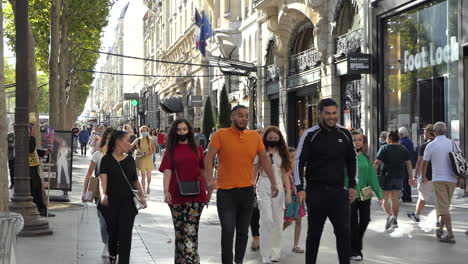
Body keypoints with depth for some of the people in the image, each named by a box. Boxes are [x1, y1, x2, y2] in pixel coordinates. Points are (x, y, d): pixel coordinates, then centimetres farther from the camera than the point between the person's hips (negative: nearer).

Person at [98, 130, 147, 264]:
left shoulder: (130, 159, 9)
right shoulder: (107, 159, -3)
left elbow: (135, 181, 14)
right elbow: (102, 179, -16)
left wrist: (142, 196, 0)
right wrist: (103, 195, -34)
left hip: (127, 203, 2)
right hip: (111, 202, -2)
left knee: (125, 235, -7)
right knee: (112, 233, 10)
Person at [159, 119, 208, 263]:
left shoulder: (197, 148, 7)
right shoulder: (171, 150, 6)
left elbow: (203, 170, 11)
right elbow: (167, 171, -3)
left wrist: (208, 189, 10)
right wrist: (166, 191, -14)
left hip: (196, 195, -1)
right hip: (176, 195, 1)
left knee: (191, 230, -9)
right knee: (179, 230, 11)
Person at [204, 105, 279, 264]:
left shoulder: (255, 136, 6)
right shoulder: (221, 134, -4)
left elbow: (264, 159, 12)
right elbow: (209, 158, -8)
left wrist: (273, 182, 8)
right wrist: (209, 179, -22)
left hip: (247, 191, 4)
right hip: (226, 191, -3)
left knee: (243, 231, 13)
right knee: (228, 230, -8)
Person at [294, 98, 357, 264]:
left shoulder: (345, 134, 7)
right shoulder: (310, 135, -4)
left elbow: (352, 161, 16)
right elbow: (298, 162, -4)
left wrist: (352, 186, 11)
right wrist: (300, 188, -11)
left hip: (338, 191, 3)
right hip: (316, 192, -3)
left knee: (343, 231, 0)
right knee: (314, 233, 6)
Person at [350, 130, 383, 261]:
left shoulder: (365, 157, 6)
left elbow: (372, 176, 8)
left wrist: (379, 193, 6)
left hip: (365, 194, 4)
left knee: (365, 220, 7)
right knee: (354, 223, 2)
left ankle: (356, 244, 31)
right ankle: (355, 251, 17)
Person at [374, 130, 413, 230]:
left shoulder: (384, 148, -5)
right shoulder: (404, 149, 7)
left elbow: (377, 163, -11)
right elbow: (409, 164, 5)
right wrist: (411, 178, 9)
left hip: (387, 176, -4)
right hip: (399, 177, 4)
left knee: (384, 199, 4)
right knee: (395, 199, 10)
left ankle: (389, 215, -18)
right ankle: (395, 220, 9)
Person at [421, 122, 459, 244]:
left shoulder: (431, 145, -5)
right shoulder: (453, 143, 4)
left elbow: (424, 163, 6)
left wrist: (424, 176, 22)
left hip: (439, 179, -4)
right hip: (452, 179, 4)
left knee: (443, 207, -4)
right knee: (445, 205, 18)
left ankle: (450, 234, -9)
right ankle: (440, 229, 23)